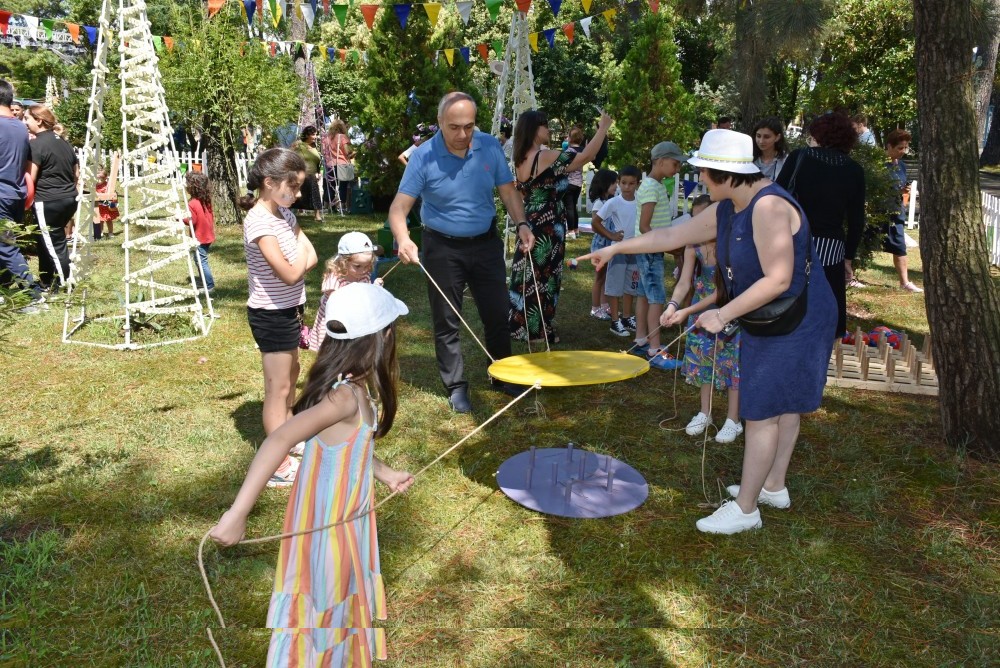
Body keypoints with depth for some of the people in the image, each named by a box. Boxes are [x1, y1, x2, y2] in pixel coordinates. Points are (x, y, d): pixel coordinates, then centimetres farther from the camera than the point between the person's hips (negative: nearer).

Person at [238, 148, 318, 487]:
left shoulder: (283, 213, 4)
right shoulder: (259, 222, -24)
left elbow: (311, 258, 6)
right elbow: (291, 274, -26)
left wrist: (301, 257, -14)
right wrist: (301, 246, -11)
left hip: (287, 309, 9)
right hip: (271, 313, -9)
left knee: (290, 374, 25)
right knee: (278, 387, 0)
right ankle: (279, 465, 11)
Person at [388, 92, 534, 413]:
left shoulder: (490, 147, -6)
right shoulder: (423, 157, -16)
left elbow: (507, 190, 5)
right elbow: (399, 207, -19)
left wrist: (521, 223, -10)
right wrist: (403, 239, -38)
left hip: (485, 244, 3)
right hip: (443, 248, -3)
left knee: (497, 314, 10)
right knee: (447, 321, 5)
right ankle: (456, 387, 20)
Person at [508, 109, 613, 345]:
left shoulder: (521, 160, 8)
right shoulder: (546, 156, -16)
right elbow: (586, 156, -17)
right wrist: (603, 128, -7)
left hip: (529, 226, 8)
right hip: (546, 229, -8)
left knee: (528, 276, 14)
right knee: (542, 277, 1)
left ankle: (521, 324, 22)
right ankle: (538, 329, 9)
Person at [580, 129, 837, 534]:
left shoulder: (769, 206, -26)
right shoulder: (726, 210, 5)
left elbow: (778, 280, -29)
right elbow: (672, 235, 12)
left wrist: (724, 314, -25)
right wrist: (616, 248, 13)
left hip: (795, 325, -9)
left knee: (761, 412, -5)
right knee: (782, 406, 19)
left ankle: (745, 509, 5)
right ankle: (775, 487, 33)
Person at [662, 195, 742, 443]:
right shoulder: (694, 246, -13)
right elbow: (684, 282, -15)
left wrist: (687, 312, -36)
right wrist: (672, 305, -36)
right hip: (703, 306, 6)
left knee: (731, 358, -1)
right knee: (703, 354, 10)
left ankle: (733, 420, 13)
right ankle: (705, 413, 25)